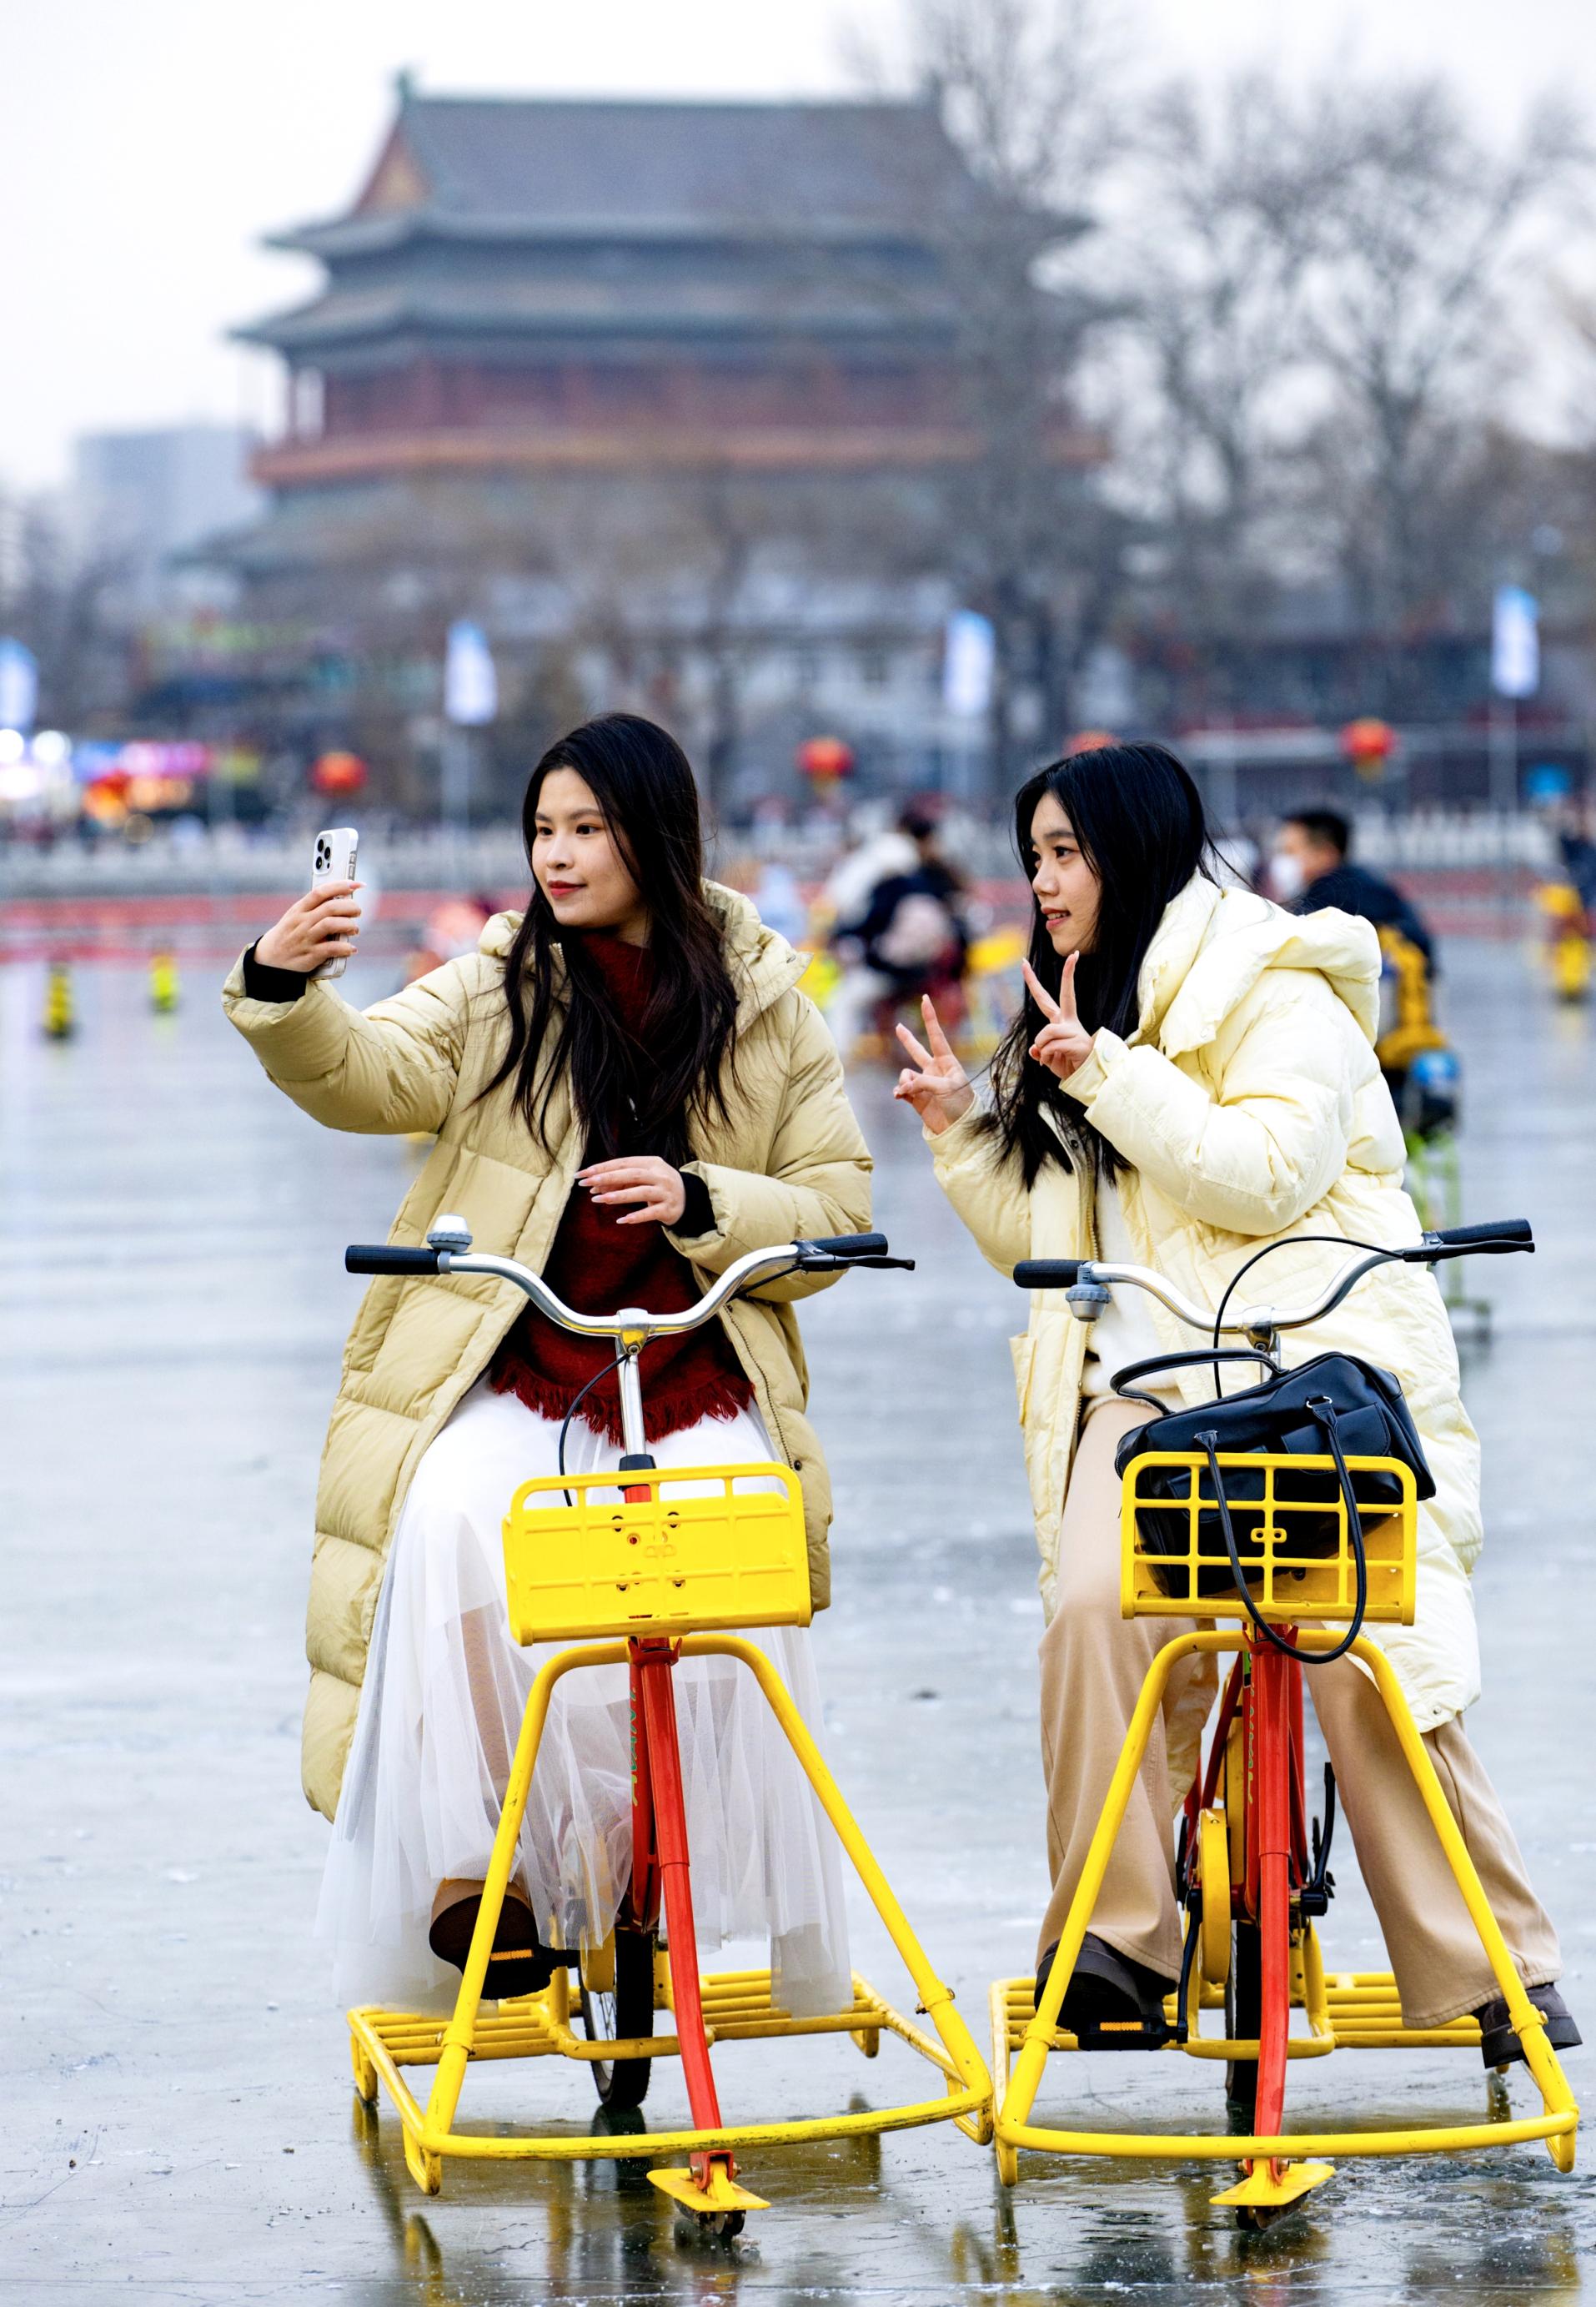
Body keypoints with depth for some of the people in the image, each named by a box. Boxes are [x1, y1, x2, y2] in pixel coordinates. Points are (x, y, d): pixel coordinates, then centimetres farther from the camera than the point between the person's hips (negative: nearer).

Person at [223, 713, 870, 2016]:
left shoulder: (764, 1007, 9)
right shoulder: (497, 987, 9)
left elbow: (837, 1208, 7)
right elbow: (368, 1079, -9)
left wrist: (701, 1202, -10)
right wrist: (285, 994, -28)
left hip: (699, 1387, 0)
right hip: (508, 1373, 0)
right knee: (456, 1529, -30)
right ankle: (471, 1855, -17)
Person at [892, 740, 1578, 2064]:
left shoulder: (1276, 991, 1)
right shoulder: (1072, 1021, 24)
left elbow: (1266, 1174, -14)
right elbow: (1045, 1242, 26)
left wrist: (1110, 1074, -13)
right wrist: (963, 1133, 12)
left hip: (1311, 1372, -5)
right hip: (1141, 1384, 5)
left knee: (1366, 1659, -16)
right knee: (1097, 1610, -23)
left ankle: (1494, 1969, -7)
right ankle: (1117, 1939, -18)